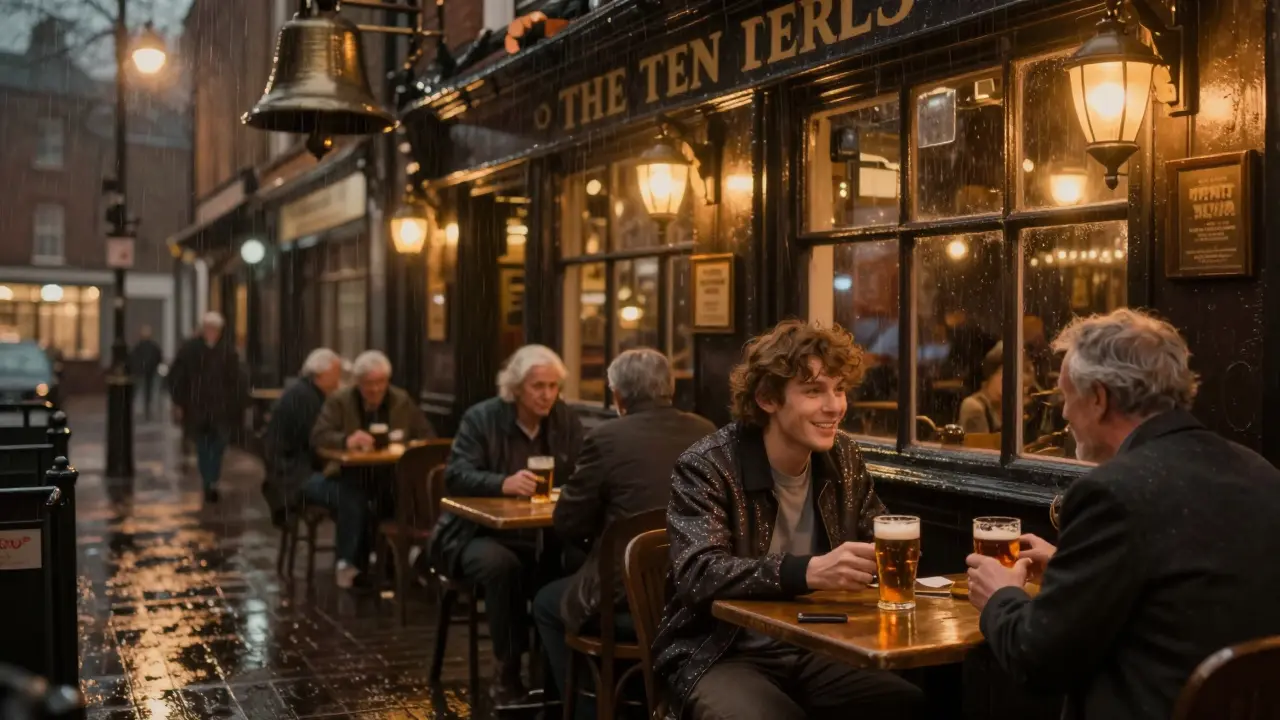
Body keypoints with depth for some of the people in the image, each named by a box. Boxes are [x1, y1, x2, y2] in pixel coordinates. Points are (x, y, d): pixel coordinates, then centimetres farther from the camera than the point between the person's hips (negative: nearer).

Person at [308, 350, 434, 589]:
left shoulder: (403, 401, 11)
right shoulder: (338, 401, 4)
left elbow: (428, 437, 8)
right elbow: (318, 437, -8)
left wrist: (405, 444, -16)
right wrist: (346, 441, -30)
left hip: (392, 476, 2)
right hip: (349, 475, -2)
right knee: (353, 498, -37)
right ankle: (350, 564, -20)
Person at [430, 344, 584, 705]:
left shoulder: (567, 421, 7)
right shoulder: (480, 418, -5)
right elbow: (456, 475, -15)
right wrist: (503, 483, -34)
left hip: (541, 535, 3)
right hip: (479, 533, -3)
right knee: (502, 566, -36)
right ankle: (507, 669, -18)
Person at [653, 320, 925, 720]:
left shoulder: (843, 456, 6)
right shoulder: (707, 466, -13)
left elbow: (880, 540, 15)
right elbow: (698, 576, -25)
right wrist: (808, 571, -39)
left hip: (820, 649, 5)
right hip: (724, 656, -5)